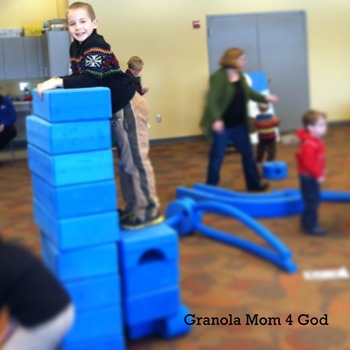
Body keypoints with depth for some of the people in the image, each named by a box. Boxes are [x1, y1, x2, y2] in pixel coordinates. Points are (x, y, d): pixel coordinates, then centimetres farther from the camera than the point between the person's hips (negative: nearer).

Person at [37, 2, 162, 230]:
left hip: (128, 107, -10)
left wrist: (58, 82, -37)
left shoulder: (97, 47, -21)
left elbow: (90, 80, -32)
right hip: (115, 109, 10)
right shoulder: (75, 48, 8)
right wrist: (59, 82, -1)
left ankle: (148, 211, 3)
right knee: (125, 161, 15)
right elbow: (79, 77, 14)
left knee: (136, 160, -5)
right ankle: (133, 208, 26)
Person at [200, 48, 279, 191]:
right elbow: (211, 100, -25)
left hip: (239, 124, 8)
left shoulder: (240, 76, 7)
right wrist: (216, 120, -35)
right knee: (217, 156, 1)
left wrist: (265, 98, 12)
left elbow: (248, 92, 21)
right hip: (222, 125, -8)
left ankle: (254, 183, 31)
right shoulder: (218, 77, -19)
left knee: (248, 152, 16)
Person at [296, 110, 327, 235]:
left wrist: (320, 173, 19)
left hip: (312, 176, 11)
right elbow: (309, 163, -30)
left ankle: (308, 222, 33)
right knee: (311, 201, -2)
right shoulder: (309, 144, -28)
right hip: (309, 177, -11)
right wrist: (318, 175, -23)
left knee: (314, 201, 20)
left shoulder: (315, 141, 8)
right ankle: (310, 226, 8)